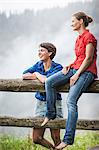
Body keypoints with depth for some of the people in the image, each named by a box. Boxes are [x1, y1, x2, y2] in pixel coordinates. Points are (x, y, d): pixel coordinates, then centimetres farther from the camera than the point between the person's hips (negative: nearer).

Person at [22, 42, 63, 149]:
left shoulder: (57, 67, -10)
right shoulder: (38, 65, 7)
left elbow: (46, 80, -26)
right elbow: (24, 75, -6)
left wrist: (37, 74, -9)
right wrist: (40, 77, -15)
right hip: (40, 103, 5)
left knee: (56, 138, -4)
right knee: (36, 139, 4)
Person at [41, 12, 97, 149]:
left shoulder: (89, 37, -10)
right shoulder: (79, 38, 18)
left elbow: (88, 58, -15)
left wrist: (76, 75, -17)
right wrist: (69, 66, 5)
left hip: (87, 72, -9)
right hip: (76, 68, 9)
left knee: (71, 101, -22)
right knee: (49, 82, -9)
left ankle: (68, 139, -22)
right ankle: (50, 114, 3)